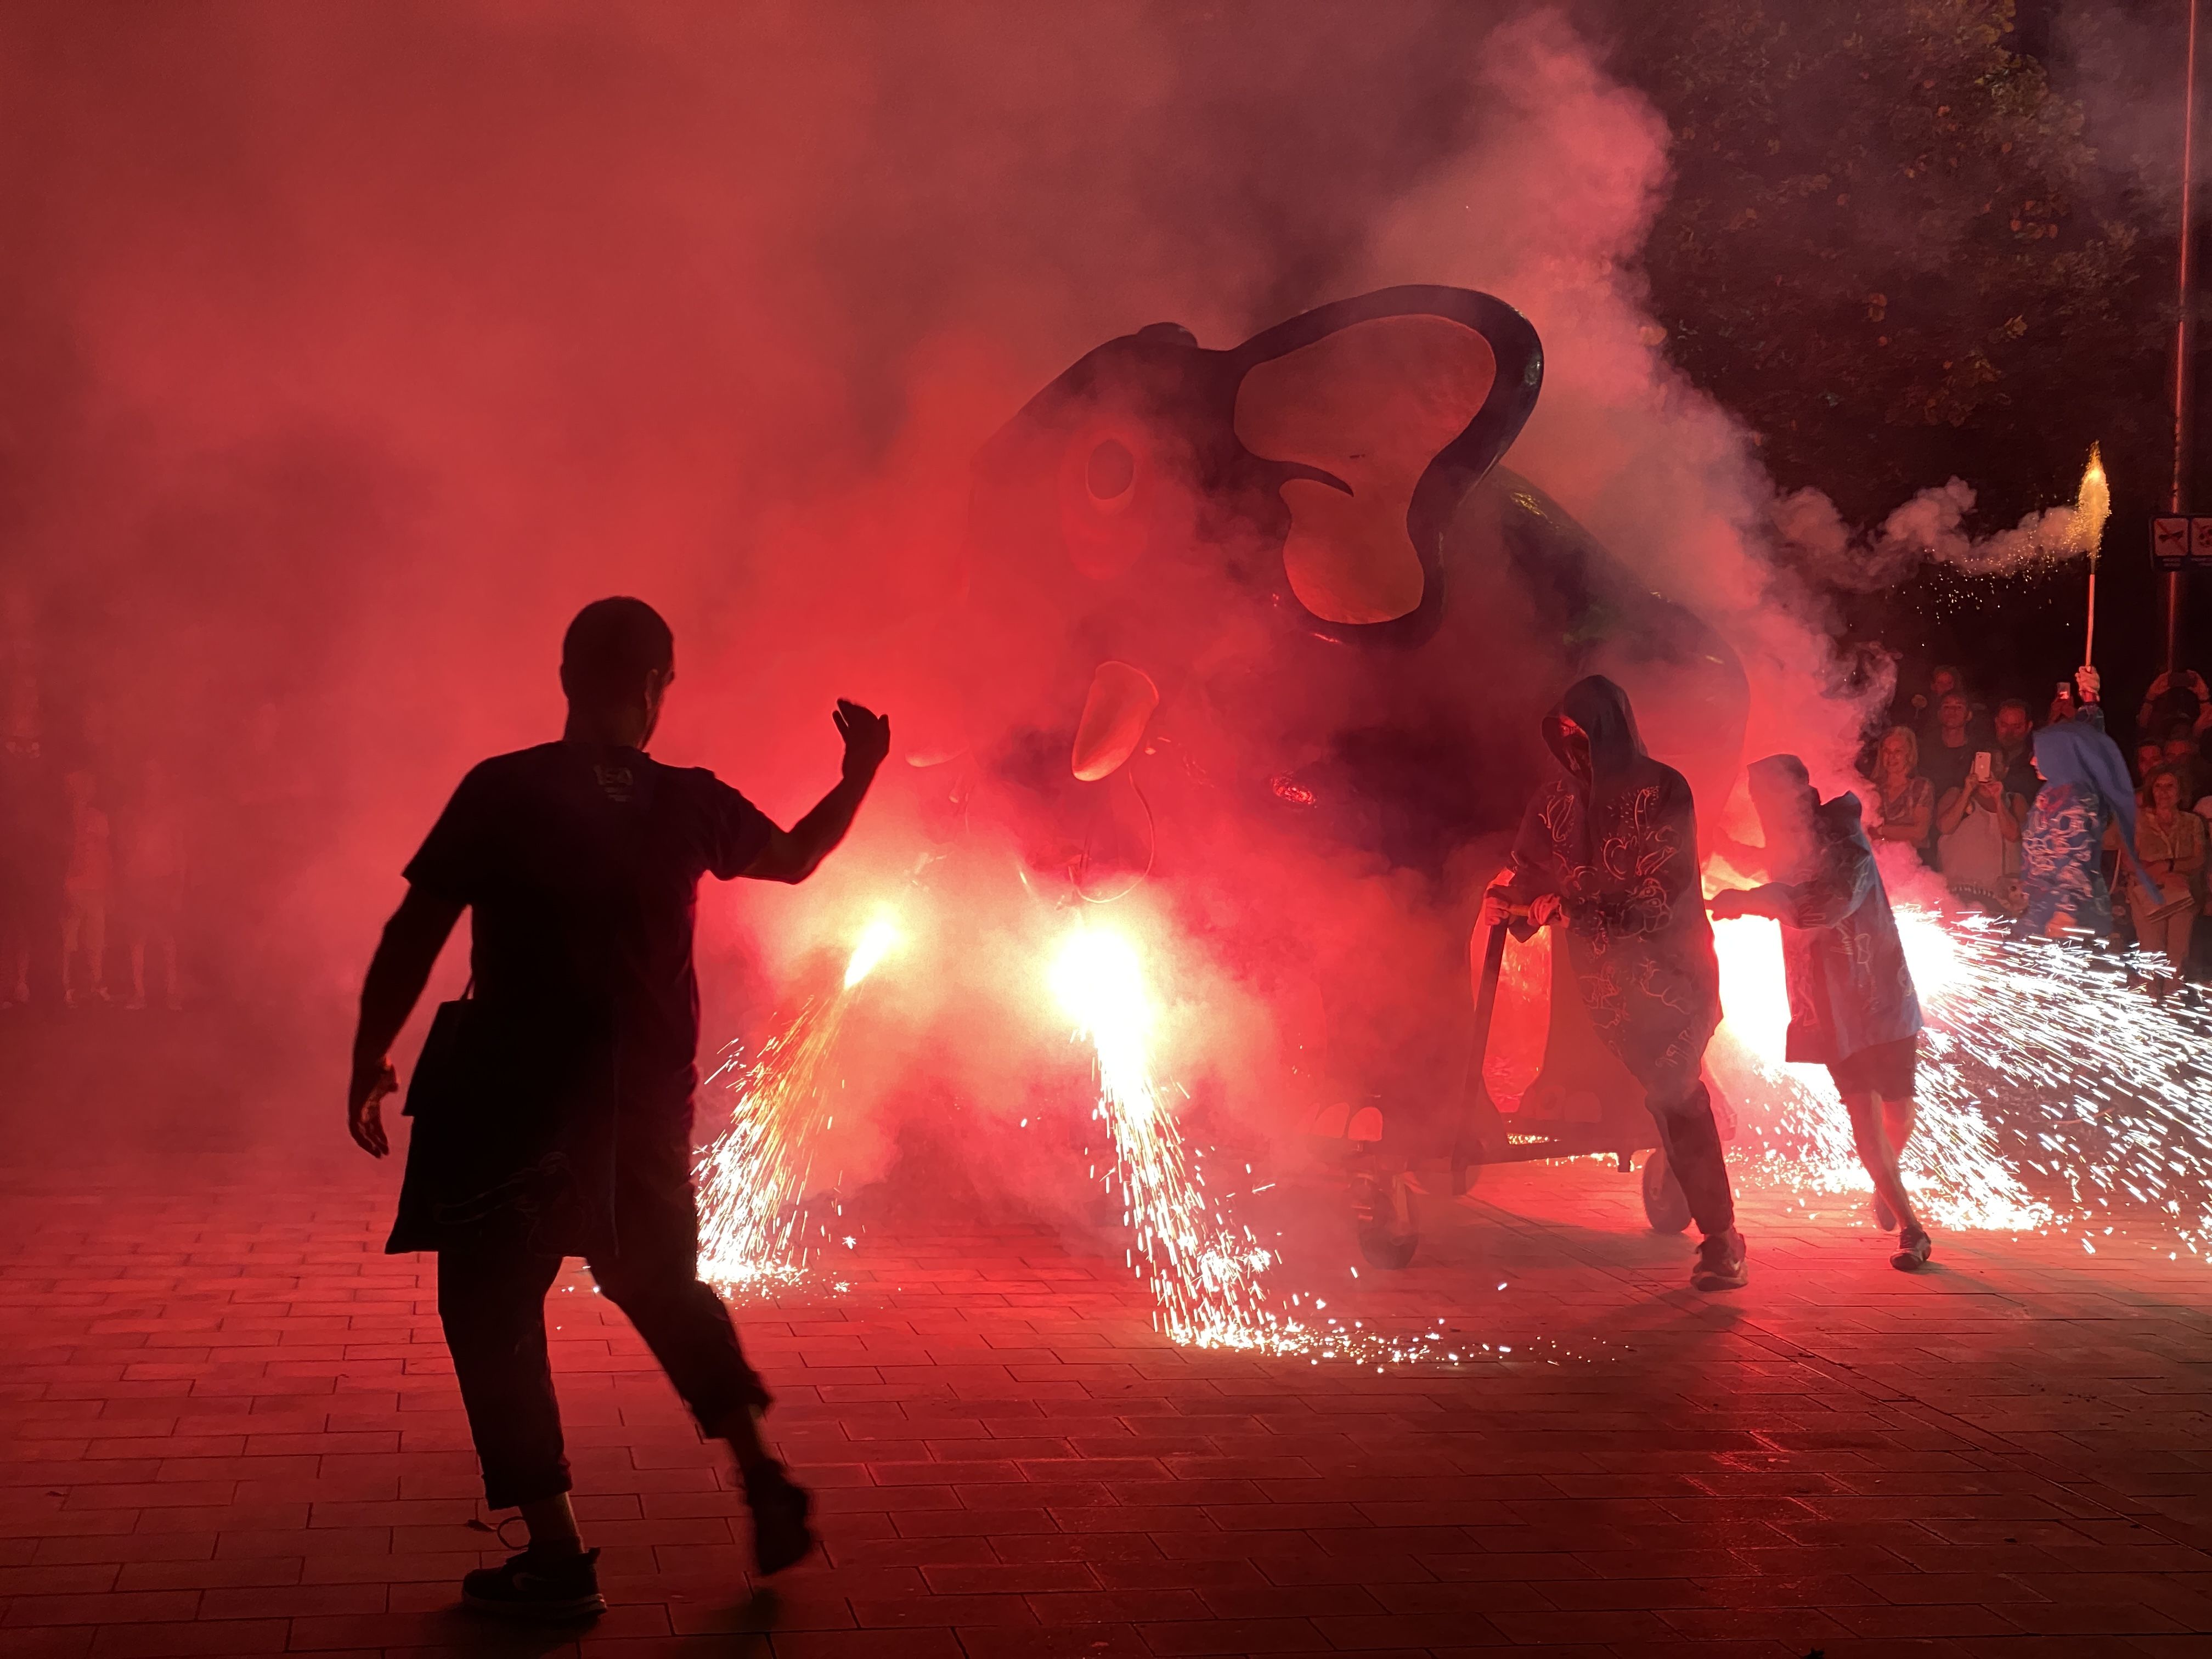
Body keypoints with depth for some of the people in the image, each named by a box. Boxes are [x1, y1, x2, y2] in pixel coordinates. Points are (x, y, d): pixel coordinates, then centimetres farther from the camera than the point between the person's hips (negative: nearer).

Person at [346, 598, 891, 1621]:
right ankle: (763, 1479, 20)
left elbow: (415, 931, -12)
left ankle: (556, 1557, 7)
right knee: (659, 1283, 26)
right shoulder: (689, 804, -1)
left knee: (491, 1308, 9)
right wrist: (860, 774, 30)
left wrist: (370, 1055, 0)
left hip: (515, 1103, -4)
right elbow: (794, 858, 17)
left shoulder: (503, 792, -13)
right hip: (648, 1104, 5)